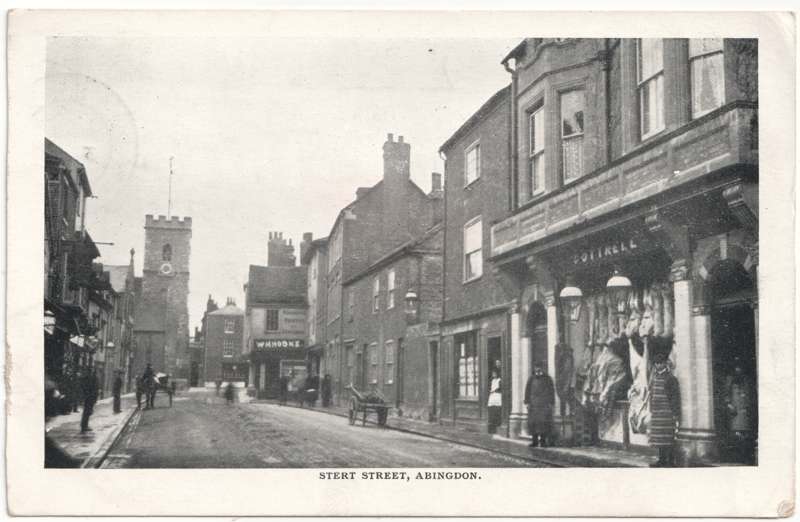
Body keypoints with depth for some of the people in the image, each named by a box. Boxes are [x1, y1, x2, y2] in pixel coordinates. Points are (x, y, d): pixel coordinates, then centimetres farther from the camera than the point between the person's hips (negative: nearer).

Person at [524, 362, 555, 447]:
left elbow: (551, 391, 5)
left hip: (545, 404, -2)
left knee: (544, 421, -8)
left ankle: (543, 440, -2)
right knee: (533, 421, -2)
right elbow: (527, 390, 11)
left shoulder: (547, 379, 6)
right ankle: (534, 440, 4)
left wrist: (551, 403, -1)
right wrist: (527, 402, 3)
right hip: (534, 404, 2)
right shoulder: (531, 379, 10)